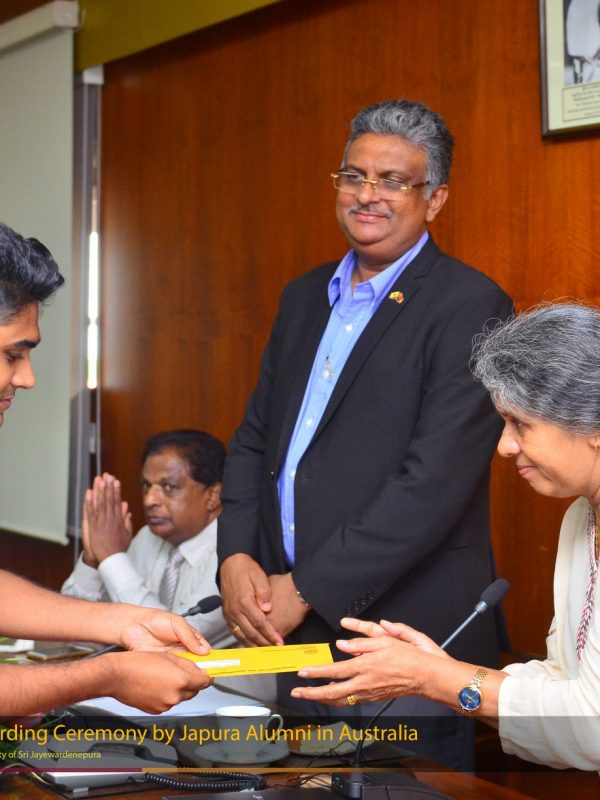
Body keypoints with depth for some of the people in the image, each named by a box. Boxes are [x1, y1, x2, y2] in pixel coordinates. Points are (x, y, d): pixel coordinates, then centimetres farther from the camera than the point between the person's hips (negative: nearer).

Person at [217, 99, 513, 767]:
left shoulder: (469, 306, -11)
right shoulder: (304, 297, 13)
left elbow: (435, 481, -19)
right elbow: (254, 438, 13)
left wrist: (306, 591, -17)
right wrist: (235, 558, -4)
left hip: (408, 634, -6)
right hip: (286, 630, 6)